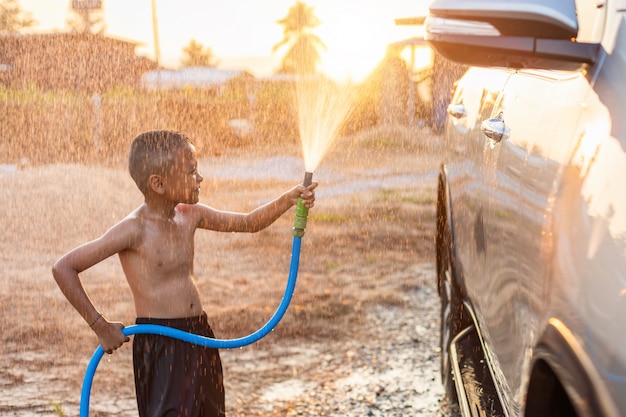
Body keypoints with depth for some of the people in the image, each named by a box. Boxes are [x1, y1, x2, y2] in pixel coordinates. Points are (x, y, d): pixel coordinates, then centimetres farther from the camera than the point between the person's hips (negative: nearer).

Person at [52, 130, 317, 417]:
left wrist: (289, 199, 2)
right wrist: (100, 327, -14)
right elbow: (63, 268, -17)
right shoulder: (134, 230, -16)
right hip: (159, 347, -7)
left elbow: (249, 223, 17)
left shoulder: (190, 215, 5)